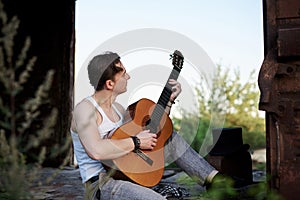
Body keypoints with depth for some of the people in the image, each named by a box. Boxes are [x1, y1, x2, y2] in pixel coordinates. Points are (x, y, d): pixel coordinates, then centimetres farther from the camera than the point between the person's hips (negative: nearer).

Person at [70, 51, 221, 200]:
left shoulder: (116, 108, 12)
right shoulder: (85, 109, -15)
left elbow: (150, 130, 23)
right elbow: (96, 151, -34)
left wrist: (169, 100, 16)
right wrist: (136, 142, -23)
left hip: (126, 172, 9)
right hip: (101, 185, -9)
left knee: (170, 137, 7)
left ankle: (213, 178, 6)